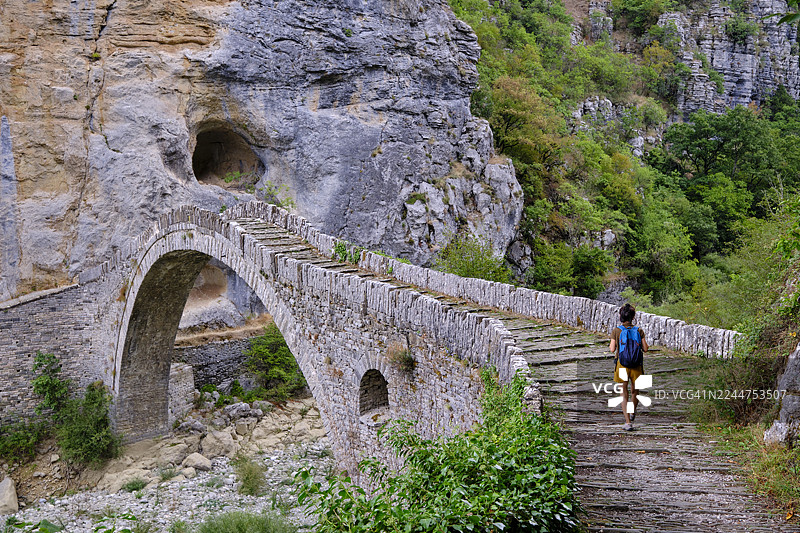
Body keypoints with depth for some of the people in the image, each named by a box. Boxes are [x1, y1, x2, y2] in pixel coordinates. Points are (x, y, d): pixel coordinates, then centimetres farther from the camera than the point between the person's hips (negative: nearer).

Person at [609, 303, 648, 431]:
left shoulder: (616, 331, -6)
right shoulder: (639, 331, -3)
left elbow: (612, 349, -9)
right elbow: (645, 348, -3)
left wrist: (610, 345, 13)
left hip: (622, 364, -2)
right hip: (636, 364, 2)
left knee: (624, 394, 4)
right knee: (635, 390, 23)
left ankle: (628, 422, -3)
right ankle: (633, 413, 43)